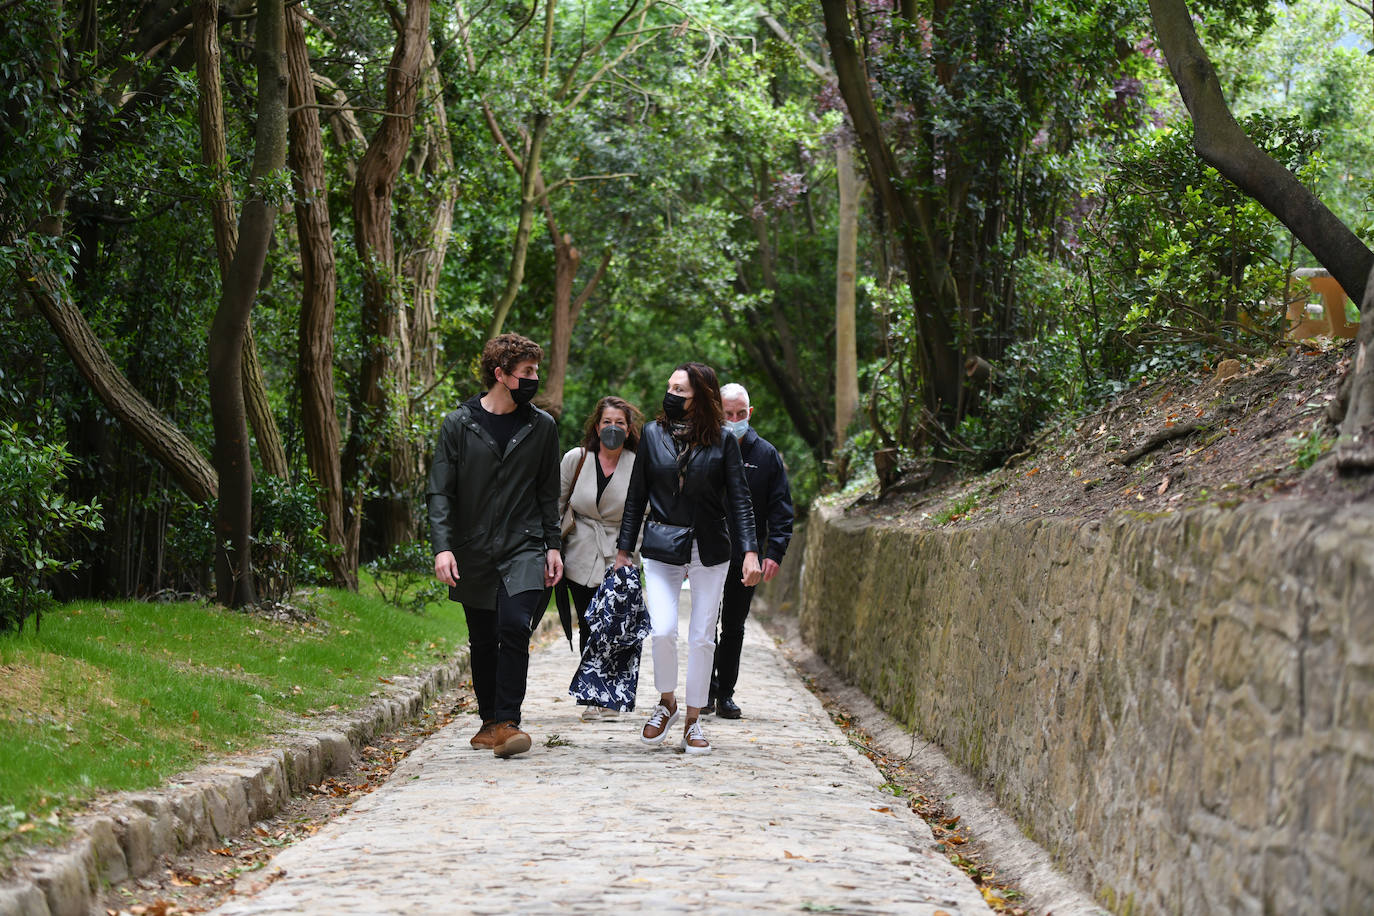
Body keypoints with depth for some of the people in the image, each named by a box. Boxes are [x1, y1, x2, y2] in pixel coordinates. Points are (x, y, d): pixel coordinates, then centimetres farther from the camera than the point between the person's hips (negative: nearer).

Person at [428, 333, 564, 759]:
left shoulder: (542, 427, 6)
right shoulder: (459, 425, 0)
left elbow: (549, 493, 13)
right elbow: (440, 491, -2)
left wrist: (553, 546, 6)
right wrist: (442, 546, -13)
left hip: (525, 548, 0)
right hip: (474, 553, 1)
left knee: (515, 627, -19)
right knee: (482, 642, 8)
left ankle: (507, 722, -15)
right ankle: (489, 721, 23)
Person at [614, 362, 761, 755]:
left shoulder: (722, 442, -1)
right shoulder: (653, 435, 3)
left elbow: (739, 500, -1)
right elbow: (636, 497, 9)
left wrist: (750, 552, -10)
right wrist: (624, 549, 8)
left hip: (710, 550, 0)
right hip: (662, 548, 0)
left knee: (702, 637, 3)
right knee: (663, 631, -14)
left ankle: (693, 721, 16)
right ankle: (666, 702, 12)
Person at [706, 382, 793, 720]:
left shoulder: (766, 454, 3)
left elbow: (780, 509, 3)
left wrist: (774, 552, -9)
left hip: (745, 556, 1)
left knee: (734, 628, 7)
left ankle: (726, 694, 15)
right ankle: (708, 689, 9)